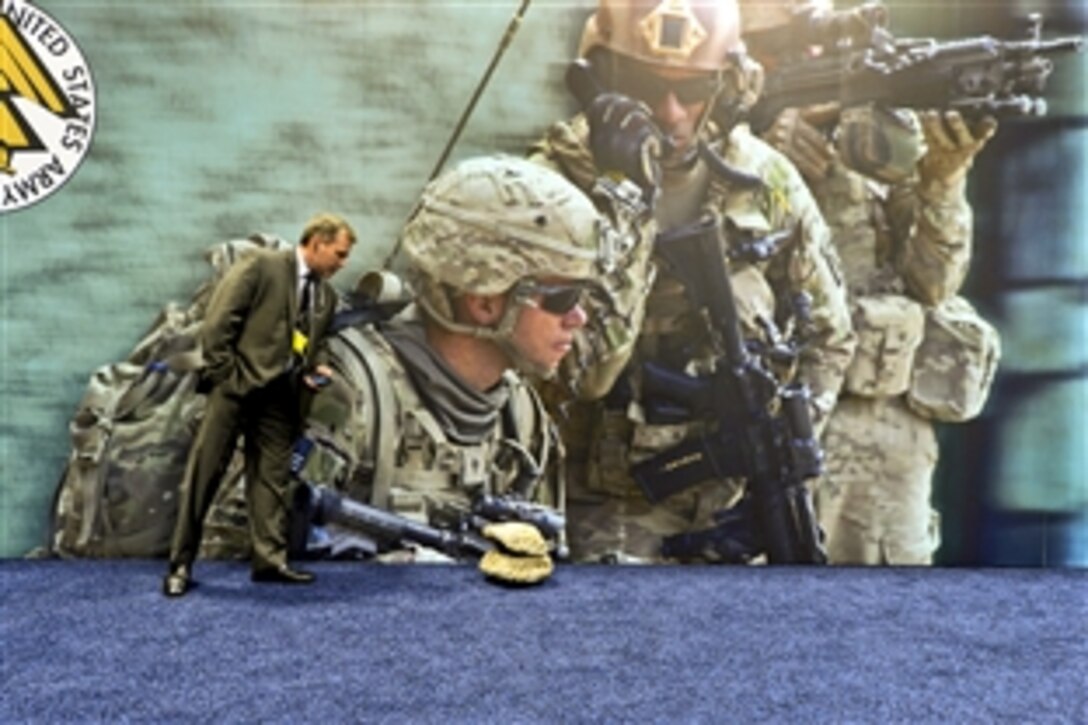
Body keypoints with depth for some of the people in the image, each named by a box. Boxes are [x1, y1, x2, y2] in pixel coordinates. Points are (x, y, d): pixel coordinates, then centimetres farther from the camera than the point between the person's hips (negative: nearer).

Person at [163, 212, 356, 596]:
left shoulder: (327, 296, 14)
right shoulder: (261, 266, -6)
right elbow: (218, 321, -10)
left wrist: (308, 373, 4)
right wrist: (223, 374, -13)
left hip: (278, 394, 6)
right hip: (236, 385, -6)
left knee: (272, 478, 6)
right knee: (203, 474, -1)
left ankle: (270, 559, 12)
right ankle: (181, 564, 7)